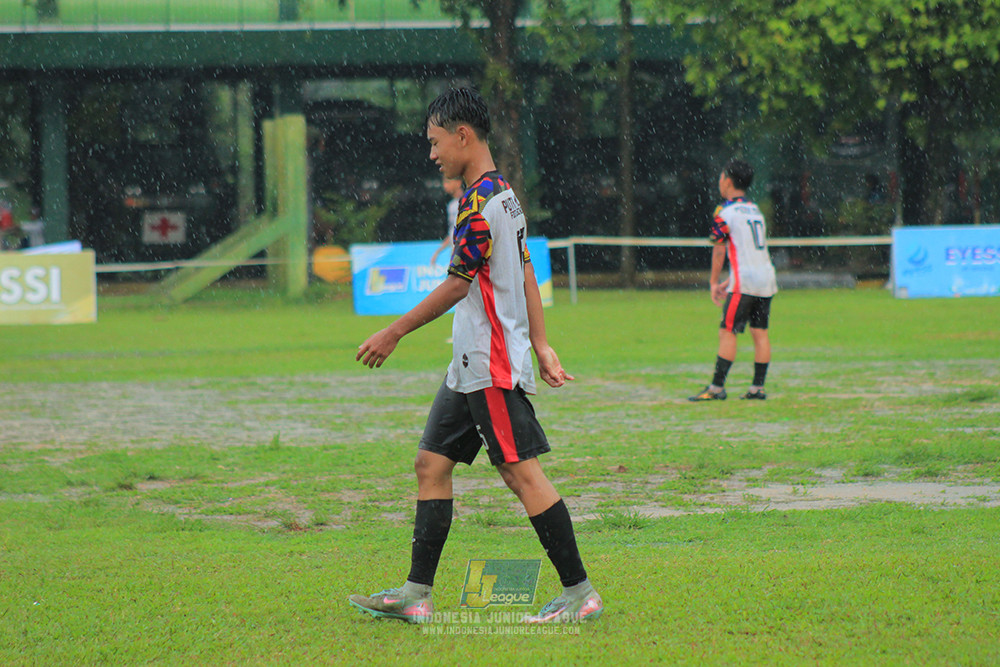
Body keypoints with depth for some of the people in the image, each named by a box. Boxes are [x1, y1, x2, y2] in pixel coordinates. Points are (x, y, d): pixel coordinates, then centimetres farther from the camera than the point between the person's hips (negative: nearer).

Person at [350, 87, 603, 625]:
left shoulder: (480, 202, -16)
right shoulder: (504, 195, 15)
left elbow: (456, 285, -14)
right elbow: (526, 275, 18)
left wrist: (394, 333, -5)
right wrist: (541, 345, 19)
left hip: (493, 366, -10)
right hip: (470, 367, 10)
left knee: (521, 471, -8)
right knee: (432, 463, 9)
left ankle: (580, 593, -5)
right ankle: (416, 594, 10)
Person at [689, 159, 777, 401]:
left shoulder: (725, 212, -5)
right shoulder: (755, 210, 18)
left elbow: (719, 251, -4)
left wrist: (714, 282, 6)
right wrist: (728, 282, 23)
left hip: (744, 282, -7)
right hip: (766, 279, 7)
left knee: (727, 332, -5)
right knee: (760, 332, 8)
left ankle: (717, 387, -8)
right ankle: (758, 388, 8)